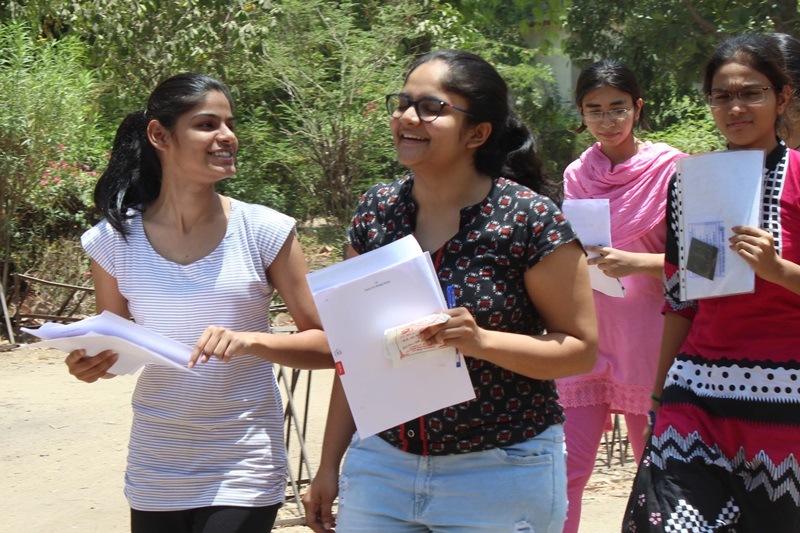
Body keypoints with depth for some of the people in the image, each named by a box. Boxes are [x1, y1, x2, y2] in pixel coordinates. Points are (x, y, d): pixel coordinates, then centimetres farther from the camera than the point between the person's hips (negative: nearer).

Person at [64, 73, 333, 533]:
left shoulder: (265, 232, -7)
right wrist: (88, 365, -9)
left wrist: (251, 340, -21)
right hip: (153, 477, 3)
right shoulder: (114, 241, -2)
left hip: (242, 475, -2)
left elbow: (327, 344, -5)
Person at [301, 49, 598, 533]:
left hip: (502, 476, -4)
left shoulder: (529, 219, -12)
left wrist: (481, 341, -25)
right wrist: (330, 465, 10)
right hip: (382, 466, 4)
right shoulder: (375, 211, 3)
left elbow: (582, 349, -9)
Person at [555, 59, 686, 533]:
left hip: (646, 337, -3)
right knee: (567, 469, -2)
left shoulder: (671, 168, -3)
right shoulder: (578, 174, 11)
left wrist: (637, 263, -20)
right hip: (584, 335, 4)